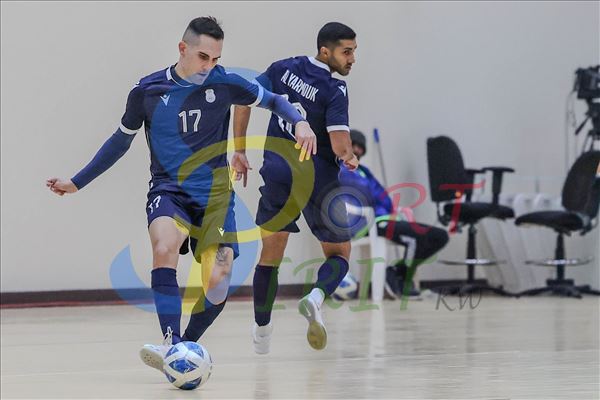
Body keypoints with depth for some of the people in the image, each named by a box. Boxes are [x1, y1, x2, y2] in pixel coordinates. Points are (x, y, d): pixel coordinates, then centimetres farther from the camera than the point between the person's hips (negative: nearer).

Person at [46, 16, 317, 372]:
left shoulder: (224, 83, -3)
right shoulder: (147, 91, -2)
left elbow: (273, 100, 9)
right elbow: (121, 140, 13)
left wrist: (299, 121, -14)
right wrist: (76, 183, 16)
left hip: (214, 194, 1)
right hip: (168, 190, -1)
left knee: (219, 281, -14)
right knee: (165, 247, -33)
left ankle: (186, 346, 11)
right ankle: (171, 344, -38)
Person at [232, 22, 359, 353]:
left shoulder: (284, 68, 2)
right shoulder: (334, 90, -14)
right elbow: (340, 145, -22)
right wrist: (350, 159, 2)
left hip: (277, 173, 4)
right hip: (318, 178, -4)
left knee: (270, 256, 16)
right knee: (339, 255, 10)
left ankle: (261, 331, 19)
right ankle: (316, 297, -21)